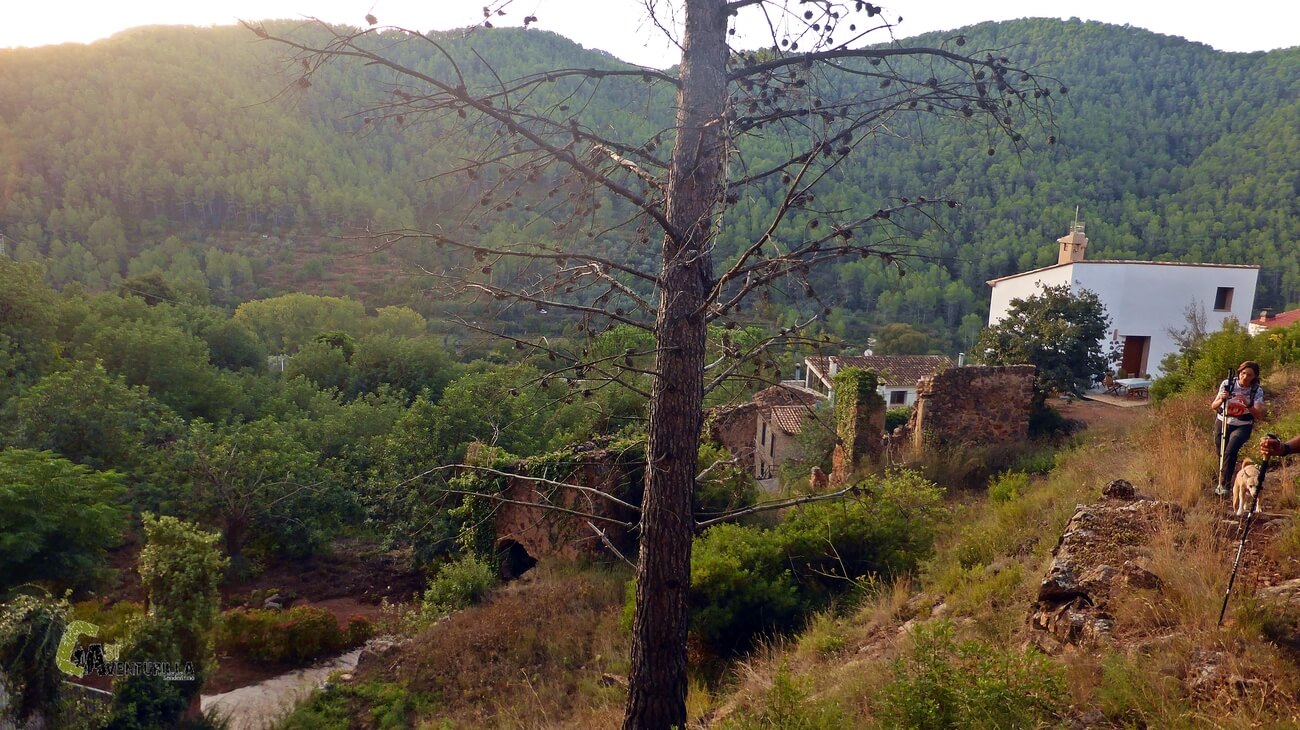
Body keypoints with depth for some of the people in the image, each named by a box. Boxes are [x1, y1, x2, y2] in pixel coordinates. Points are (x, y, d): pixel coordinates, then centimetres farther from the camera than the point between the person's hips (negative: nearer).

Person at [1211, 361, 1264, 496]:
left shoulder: (1257, 391, -11)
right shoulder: (1227, 384, -10)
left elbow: (1259, 415, -19)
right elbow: (1213, 406, -9)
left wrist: (1247, 404, -36)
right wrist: (1221, 400, -31)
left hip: (1242, 427, -2)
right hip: (1223, 423, 2)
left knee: (1231, 451, -22)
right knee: (1221, 454, 3)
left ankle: (1223, 484, -17)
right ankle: (1222, 481, 25)